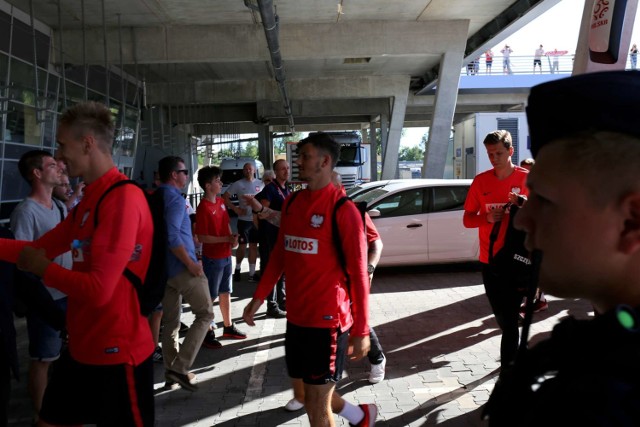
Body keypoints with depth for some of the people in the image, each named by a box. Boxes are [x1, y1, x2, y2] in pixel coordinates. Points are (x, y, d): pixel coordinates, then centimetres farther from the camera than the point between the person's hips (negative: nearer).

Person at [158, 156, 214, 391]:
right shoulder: (175, 198, -15)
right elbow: (171, 236, -25)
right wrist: (191, 264, -19)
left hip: (164, 268, 9)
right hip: (182, 268, -9)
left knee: (171, 321, 14)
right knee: (205, 314, 1)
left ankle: (170, 371, 20)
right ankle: (180, 368, -4)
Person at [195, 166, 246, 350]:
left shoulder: (220, 202, 6)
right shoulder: (203, 207, -18)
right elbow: (201, 237, -19)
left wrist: (232, 237, -2)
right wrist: (226, 239, -21)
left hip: (226, 255, 8)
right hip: (212, 258, -8)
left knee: (226, 292, 17)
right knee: (210, 296, 3)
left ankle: (228, 327, 30)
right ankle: (207, 334, 14)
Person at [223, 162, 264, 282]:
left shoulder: (260, 184, 4)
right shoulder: (238, 184, -3)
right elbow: (225, 197, -2)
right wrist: (235, 209, -10)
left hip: (257, 219, 2)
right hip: (244, 220, -2)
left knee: (254, 246, 8)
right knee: (242, 246, 1)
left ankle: (252, 273, 15)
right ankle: (237, 269, 23)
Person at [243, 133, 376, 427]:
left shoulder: (342, 209, -12)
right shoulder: (291, 203, 8)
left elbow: (358, 273, -12)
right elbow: (279, 254, 17)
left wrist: (361, 331, -11)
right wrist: (259, 296, 11)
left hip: (328, 319, -7)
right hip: (296, 317, 7)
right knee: (315, 397, 20)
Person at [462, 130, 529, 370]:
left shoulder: (527, 178, -4)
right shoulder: (481, 181, 4)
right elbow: (467, 219, 6)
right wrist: (487, 217, -14)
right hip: (490, 260, 4)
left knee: (510, 316, -1)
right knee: (501, 316, 16)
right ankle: (513, 355, 40)